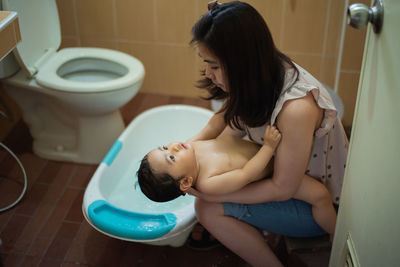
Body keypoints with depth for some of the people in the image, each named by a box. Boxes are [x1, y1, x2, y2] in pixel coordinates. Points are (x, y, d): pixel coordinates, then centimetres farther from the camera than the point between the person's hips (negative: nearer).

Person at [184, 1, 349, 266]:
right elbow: (226, 118, 3)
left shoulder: (296, 108, -37)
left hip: (320, 205, -8)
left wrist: (210, 194, -23)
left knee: (209, 208, -17)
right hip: (283, 174, 8)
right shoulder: (262, 74, -13)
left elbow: (282, 190, -26)